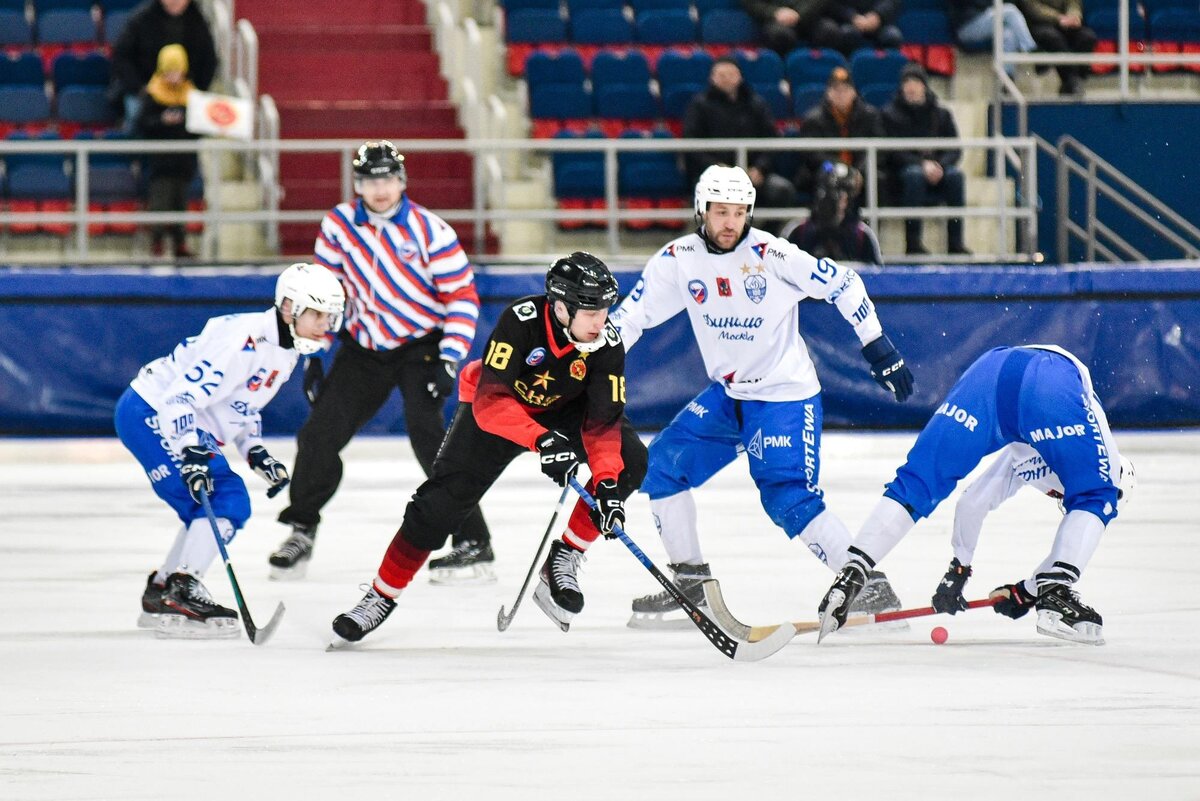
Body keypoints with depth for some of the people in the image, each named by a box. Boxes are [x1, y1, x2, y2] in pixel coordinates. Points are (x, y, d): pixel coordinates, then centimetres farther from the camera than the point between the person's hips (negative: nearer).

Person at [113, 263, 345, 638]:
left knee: (220, 506, 17)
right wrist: (190, 452, -36)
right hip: (152, 414, -11)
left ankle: (160, 593, 24)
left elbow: (243, 407, 21)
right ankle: (181, 589, -19)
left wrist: (257, 454, 9)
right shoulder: (245, 340, -25)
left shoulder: (284, 351, 8)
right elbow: (182, 395, -29)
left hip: (184, 425, 11)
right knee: (227, 501, -17)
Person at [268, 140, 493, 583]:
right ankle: (300, 528, 22)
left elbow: (462, 296, -14)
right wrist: (312, 353, 3)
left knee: (427, 437, -21)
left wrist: (449, 361, -20)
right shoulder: (338, 225, -4)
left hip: (421, 345, -4)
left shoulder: (429, 230, -16)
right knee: (320, 434, -1)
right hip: (364, 347, 4)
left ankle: (474, 544, -16)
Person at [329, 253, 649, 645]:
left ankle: (563, 557, -9)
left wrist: (607, 484, -40)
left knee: (629, 461, -20)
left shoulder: (607, 344, -26)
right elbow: (490, 402, -42)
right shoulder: (522, 320, -36)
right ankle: (381, 597, 7)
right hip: (494, 401, -3)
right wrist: (543, 441, -56)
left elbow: (602, 422, -25)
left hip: (564, 410, 3)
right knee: (443, 501, -11)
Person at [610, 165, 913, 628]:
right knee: (663, 465, 1)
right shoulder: (678, 259, -5)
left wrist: (880, 350, -12)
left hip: (785, 397, -6)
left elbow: (843, 284, -12)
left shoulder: (772, 255, -20)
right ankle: (690, 584, 13)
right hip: (727, 395, 6)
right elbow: (632, 314, 3)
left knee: (789, 499, -19)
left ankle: (869, 586, -12)